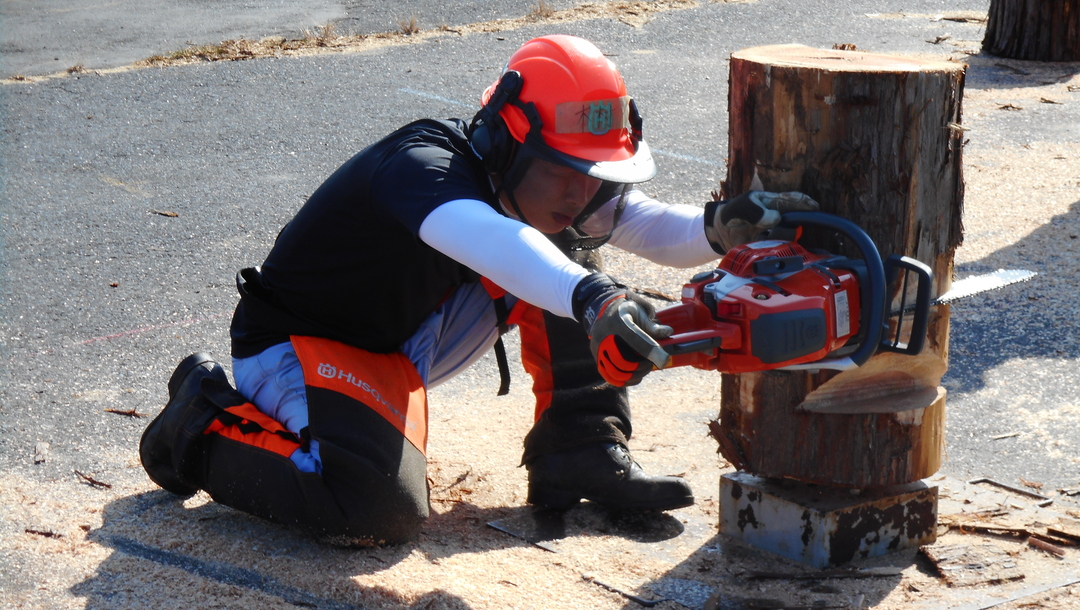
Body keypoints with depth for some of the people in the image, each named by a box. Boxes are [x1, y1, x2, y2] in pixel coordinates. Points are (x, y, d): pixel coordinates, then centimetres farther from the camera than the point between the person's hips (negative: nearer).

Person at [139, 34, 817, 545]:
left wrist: (723, 225, -33)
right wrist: (594, 299, -71)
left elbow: (653, 230, -10)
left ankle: (580, 453, -2)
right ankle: (206, 422, -7)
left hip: (396, 342, 8)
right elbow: (485, 236, -55)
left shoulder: (548, 190, -7)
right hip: (296, 342, -8)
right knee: (384, 510, -32)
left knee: (566, 247, -6)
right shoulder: (424, 167, -33)